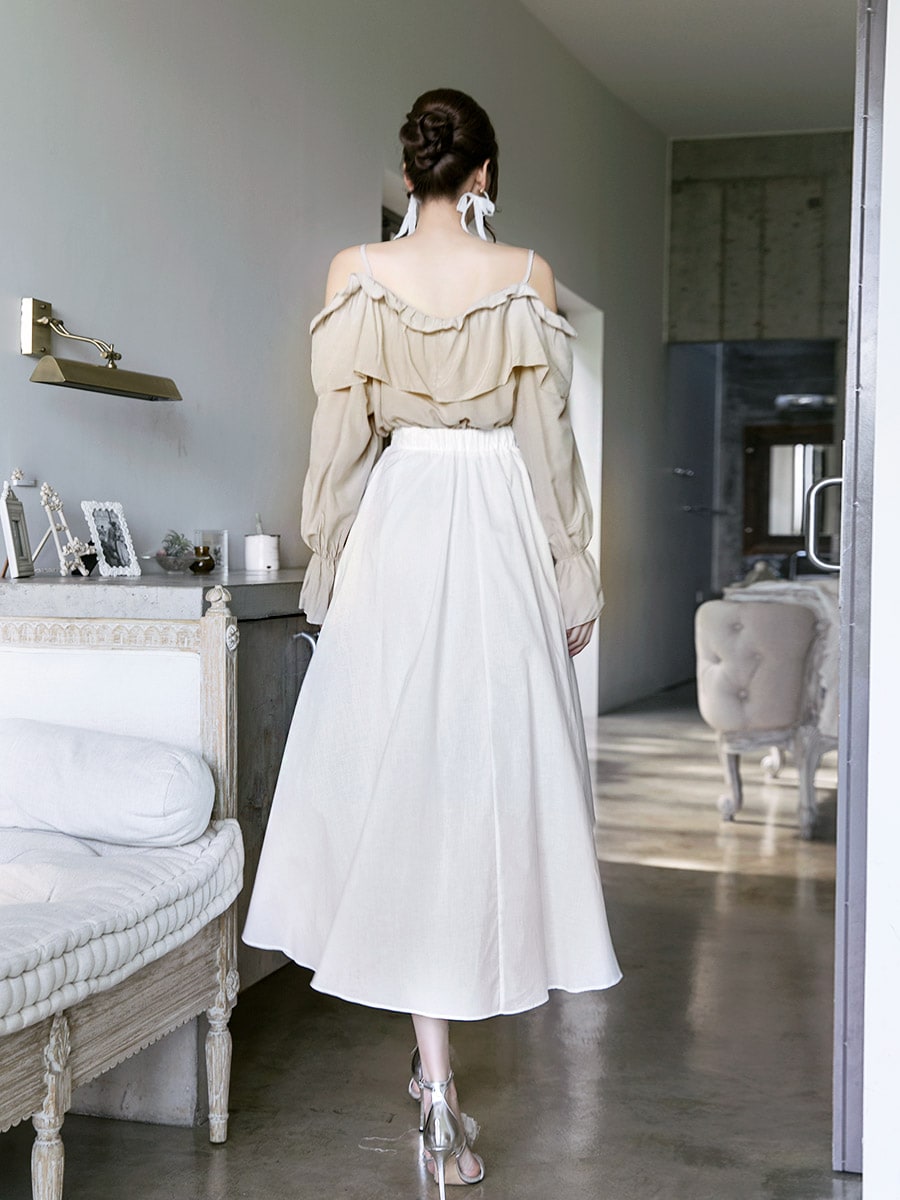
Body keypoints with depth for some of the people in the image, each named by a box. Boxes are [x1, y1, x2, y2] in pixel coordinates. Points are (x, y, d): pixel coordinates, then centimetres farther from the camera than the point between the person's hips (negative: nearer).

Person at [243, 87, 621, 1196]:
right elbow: (545, 436, 1)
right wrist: (573, 575, 8)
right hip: (500, 532, 0)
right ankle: (448, 1030, 22)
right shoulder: (525, 274, 0)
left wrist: (325, 563, 11)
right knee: (491, 772, 8)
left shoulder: (355, 272, 1)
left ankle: (437, 1074, 1)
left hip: (395, 532, 1)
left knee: (397, 772, 2)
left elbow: (339, 435, 1)